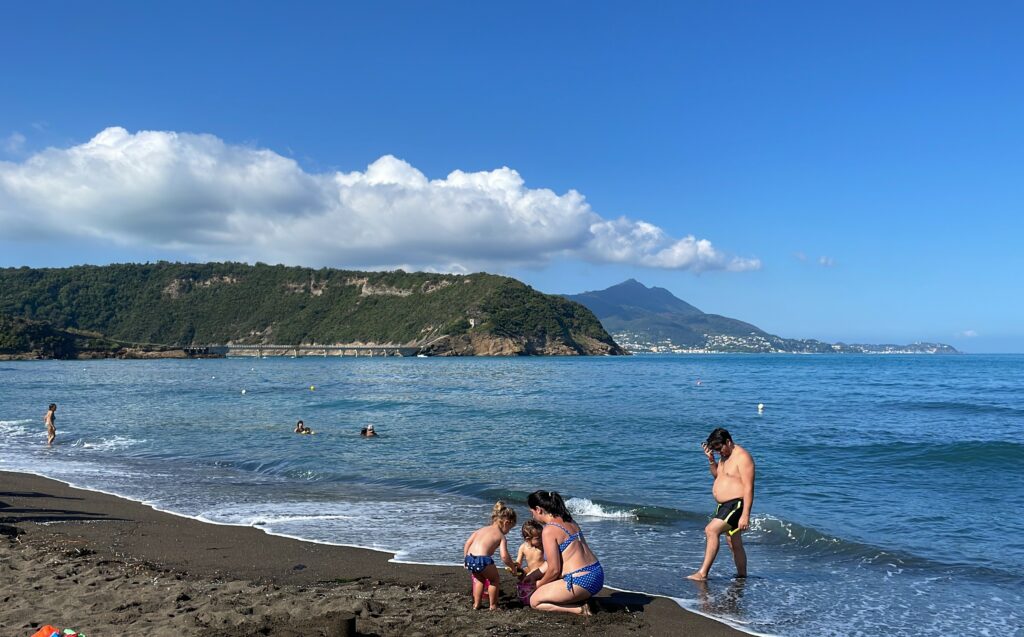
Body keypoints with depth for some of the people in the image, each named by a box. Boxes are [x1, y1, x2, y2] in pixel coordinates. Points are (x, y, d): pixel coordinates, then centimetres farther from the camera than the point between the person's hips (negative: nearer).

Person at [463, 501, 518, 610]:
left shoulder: (481, 529, 25)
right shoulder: (501, 536, 10)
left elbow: (468, 542, 17)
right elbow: (504, 557, -1)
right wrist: (513, 566, 15)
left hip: (469, 559, 6)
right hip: (483, 560, -6)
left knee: (479, 579, 31)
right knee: (495, 580, 20)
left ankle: (476, 604, 32)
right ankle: (493, 605, 21)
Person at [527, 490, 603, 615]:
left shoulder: (549, 530, -14)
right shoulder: (569, 522, 13)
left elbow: (554, 569, -13)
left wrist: (540, 584, 7)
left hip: (581, 581, -9)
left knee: (534, 601, 5)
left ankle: (579, 609, -5)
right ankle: (581, 602, 11)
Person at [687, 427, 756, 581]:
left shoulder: (742, 457, -15)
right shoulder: (725, 456, 13)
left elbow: (748, 488, -19)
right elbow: (716, 475, 26)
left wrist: (745, 515, -24)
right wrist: (711, 459, 6)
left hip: (736, 505, -10)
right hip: (724, 505, 10)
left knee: (711, 530, -23)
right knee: (734, 543, 15)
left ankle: (703, 573, -24)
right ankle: (742, 576, 26)